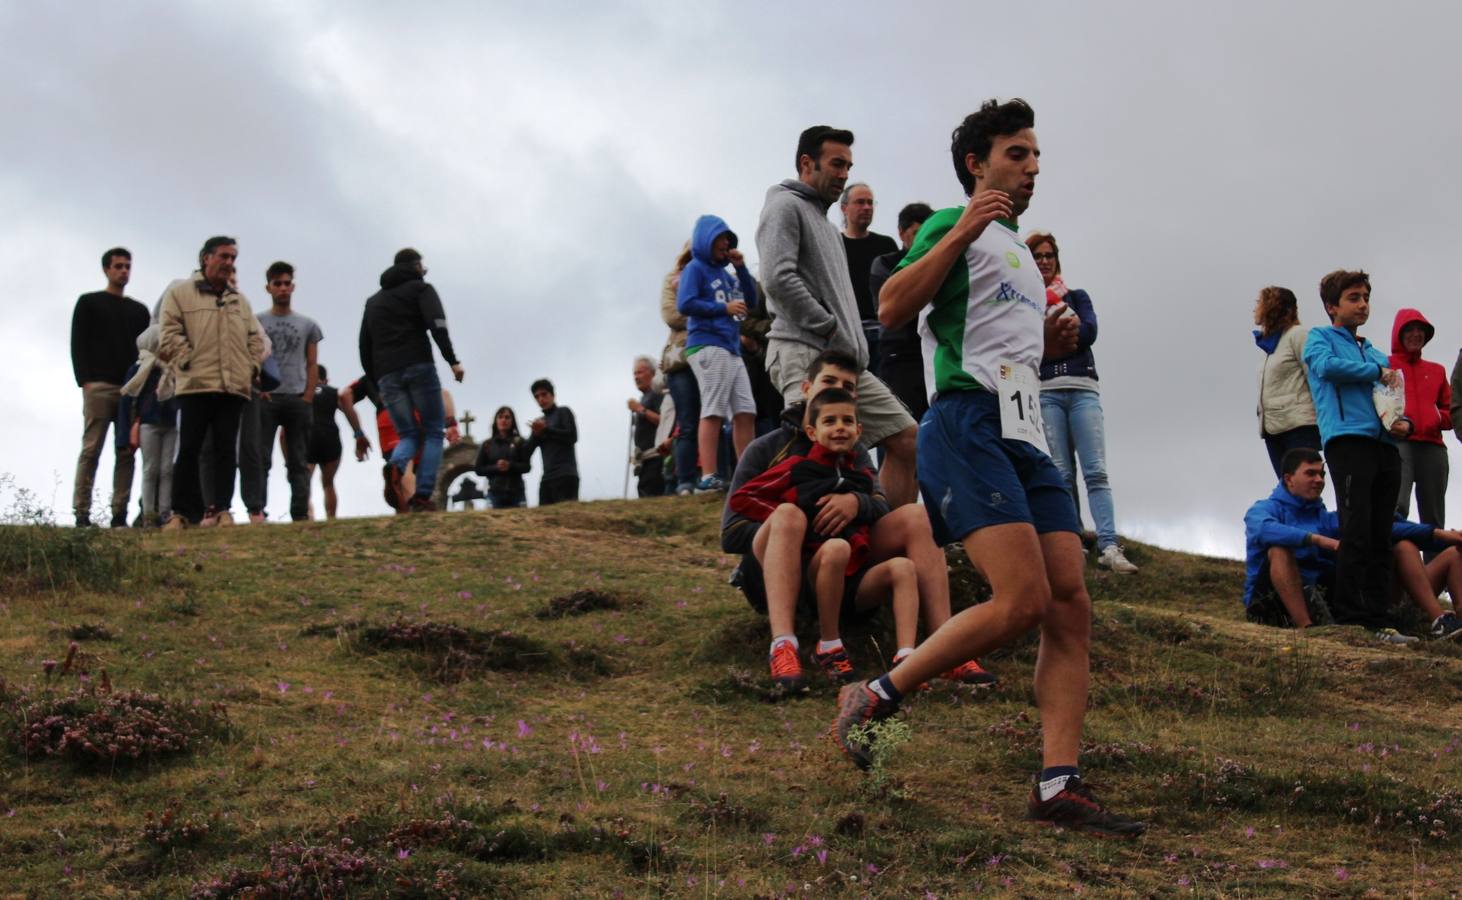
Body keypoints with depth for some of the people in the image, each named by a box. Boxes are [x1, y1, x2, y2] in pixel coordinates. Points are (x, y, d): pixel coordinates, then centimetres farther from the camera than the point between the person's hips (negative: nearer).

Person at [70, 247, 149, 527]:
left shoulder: (139, 311, 22)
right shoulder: (89, 303, 12)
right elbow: (78, 344, 3)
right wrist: (85, 380, -10)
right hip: (98, 386, -4)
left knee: (126, 452, -3)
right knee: (91, 450, -8)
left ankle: (120, 514, -4)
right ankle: (81, 513, -10)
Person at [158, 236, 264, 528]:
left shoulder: (240, 301, 21)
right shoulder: (180, 292, 5)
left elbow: (256, 338, 23)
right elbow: (170, 334, -2)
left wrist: (251, 367, 9)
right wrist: (186, 362, -9)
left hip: (234, 387, 4)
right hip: (195, 385, -4)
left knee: (226, 450, 0)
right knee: (188, 450, -3)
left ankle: (221, 509, 1)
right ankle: (184, 512, 1)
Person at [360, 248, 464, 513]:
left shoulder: (373, 300, 27)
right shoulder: (421, 288, 10)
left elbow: (364, 349, 24)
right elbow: (437, 324, -10)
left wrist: (376, 385, 27)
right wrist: (452, 360, -15)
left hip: (387, 375, 5)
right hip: (418, 367, -5)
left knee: (409, 434, 10)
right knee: (433, 432, 2)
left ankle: (396, 463, -26)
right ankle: (423, 495, -15)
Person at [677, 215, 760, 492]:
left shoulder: (726, 274, 23)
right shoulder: (695, 268, 0)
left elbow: (751, 301, 22)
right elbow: (685, 304, -13)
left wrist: (741, 268, 11)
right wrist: (724, 308, -12)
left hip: (732, 350, 8)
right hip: (707, 346, -8)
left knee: (746, 412, 4)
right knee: (713, 412, -13)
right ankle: (708, 477, -16)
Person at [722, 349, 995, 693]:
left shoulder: (855, 453, 17)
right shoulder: (765, 449, 4)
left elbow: (882, 507, -1)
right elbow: (730, 534, -4)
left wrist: (857, 502, -24)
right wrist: (788, 529, -18)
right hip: (775, 580, -4)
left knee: (914, 516, -14)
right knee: (788, 515, -34)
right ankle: (782, 646, -51)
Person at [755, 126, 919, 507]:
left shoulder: (826, 224, 28)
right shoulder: (785, 206, -2)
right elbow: (778, 280, -17)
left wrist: (857, 345, 11)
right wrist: (833, 331, -14)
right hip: (804, 352, -10)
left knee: (906, 437, 6)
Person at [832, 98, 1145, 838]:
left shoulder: (1019, 251, 29)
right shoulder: (953, 226, 2)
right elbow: (891, 310, -14)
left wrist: (1047, 346, 18)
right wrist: (961, 231, -19)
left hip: (1025, 436, 9)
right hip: (970, 424, -9)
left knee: (1071, 606, -5)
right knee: (1022, 599, -20)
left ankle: (1059, 786, -7)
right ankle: (872, 699, -5)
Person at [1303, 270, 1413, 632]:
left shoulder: (1378, 355, 29)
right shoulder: (1320, 338, 11)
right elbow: (1326, 365, -12)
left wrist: (1405, 423, 3)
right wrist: (1378, 372, -3)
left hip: (1385, 447, 6)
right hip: (1348, 440, -6)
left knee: (1381, 536, 2)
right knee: (1356, 531, -15)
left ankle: (1377, 614, 3)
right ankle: (1350, 614, -15)